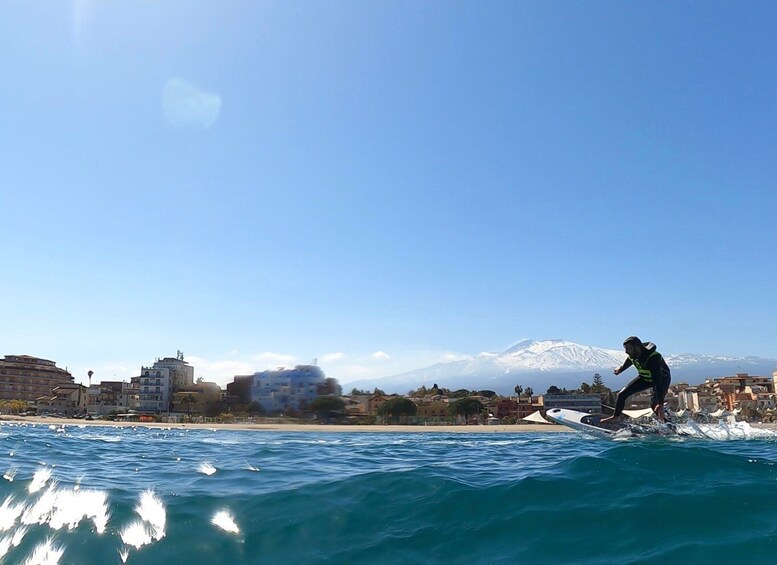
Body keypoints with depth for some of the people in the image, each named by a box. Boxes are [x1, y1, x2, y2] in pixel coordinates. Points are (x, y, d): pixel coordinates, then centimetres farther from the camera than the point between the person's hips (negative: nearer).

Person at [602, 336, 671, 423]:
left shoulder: (653, 358, -39)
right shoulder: (632, 356, -19)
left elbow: (658, 381, -43)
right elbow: (628, 363, 8)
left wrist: (661, 404, -48)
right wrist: (620, 369, 27)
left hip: (662, 378, -6)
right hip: (645, 378, 6)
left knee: (654, 404, -26)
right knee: (622, 394, -2)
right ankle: (616, 416, 19)